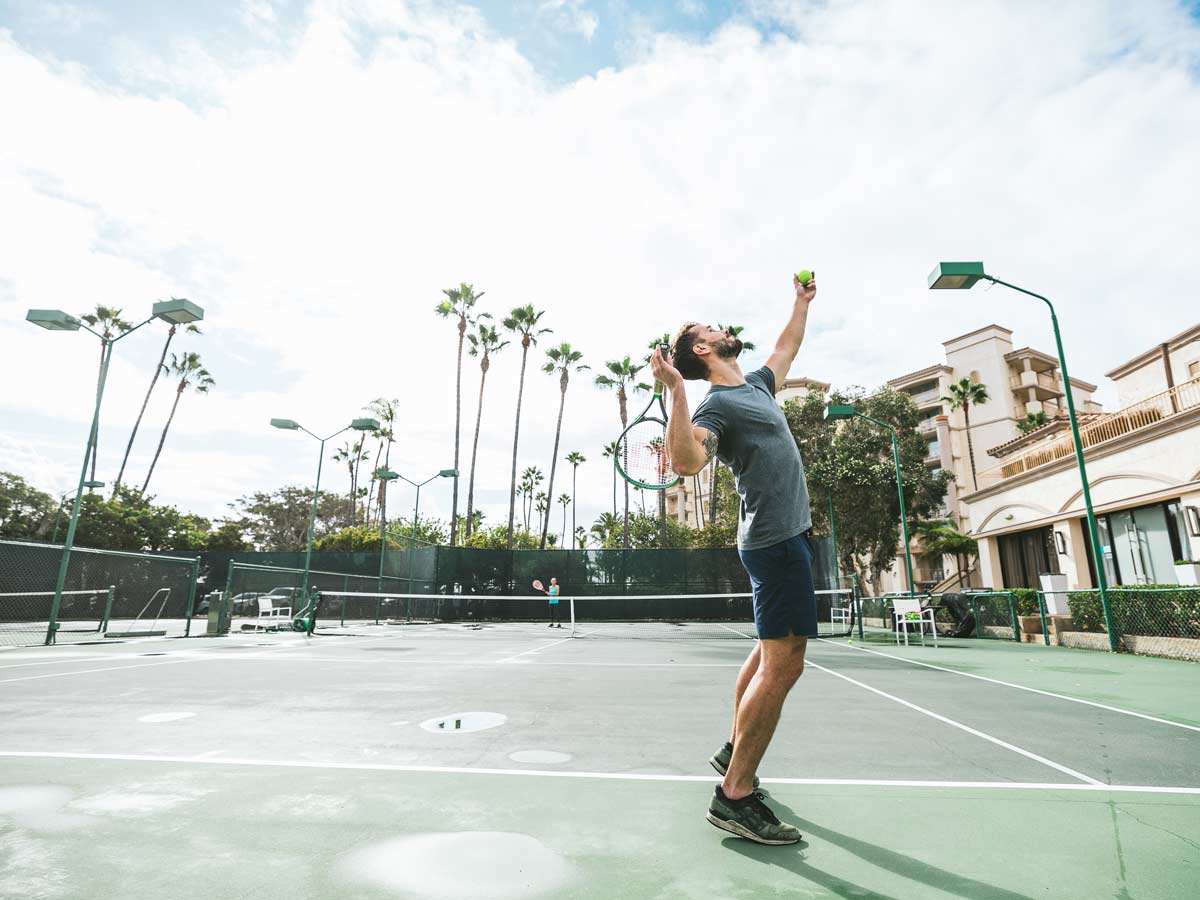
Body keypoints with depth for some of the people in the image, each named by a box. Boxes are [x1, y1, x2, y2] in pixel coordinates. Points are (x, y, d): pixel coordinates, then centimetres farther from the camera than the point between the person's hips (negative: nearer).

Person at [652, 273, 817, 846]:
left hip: (782, 537, 10)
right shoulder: (717, 403, -11)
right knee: (783, 664, -12)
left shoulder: (756, 386, 17)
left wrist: (802, 303, 44)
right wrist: (675, 391, -32)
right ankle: (735, 796, -5)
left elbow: (787, 349, 38)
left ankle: (734, 752, 29)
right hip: (778, 538, -10)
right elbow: (684, 462, -29)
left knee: (770, 654, 16)